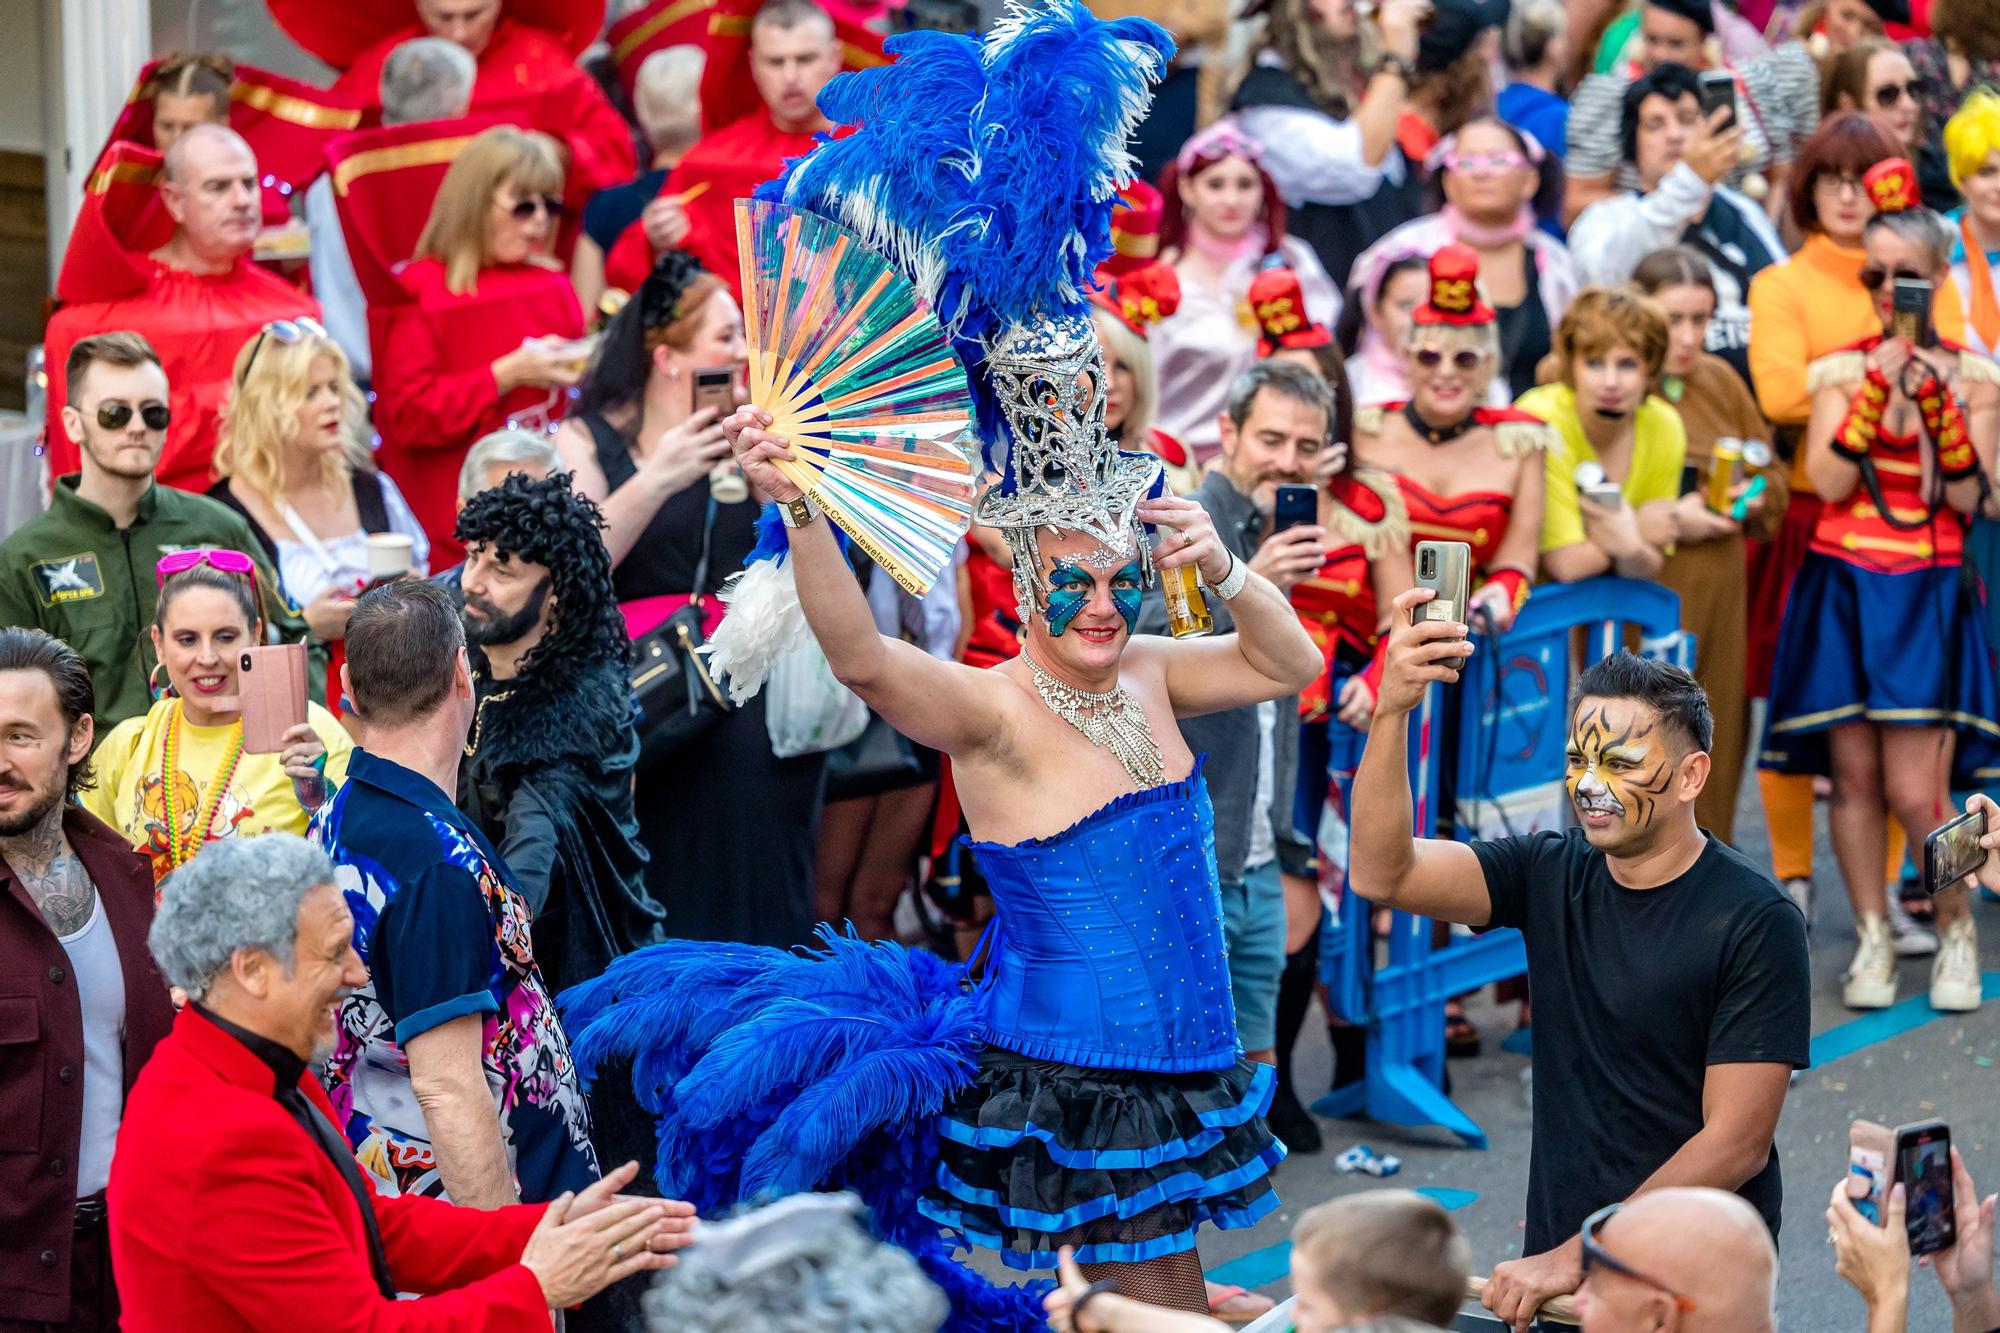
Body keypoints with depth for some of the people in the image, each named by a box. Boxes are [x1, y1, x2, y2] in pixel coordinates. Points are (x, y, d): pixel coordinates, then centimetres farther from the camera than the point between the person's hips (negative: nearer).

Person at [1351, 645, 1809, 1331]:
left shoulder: (1756, 922, -13)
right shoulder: (1552, 875, 3)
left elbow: (1736, 1144, -17)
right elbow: (1382, 874, -11)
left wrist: (1576, 1258, -18)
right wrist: (1391, 711, -24)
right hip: (1555, 1275, 5)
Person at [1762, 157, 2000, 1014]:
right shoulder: (1843, 369, 5)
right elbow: (1827, 480, -9)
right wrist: (1878, 387, -14)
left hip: (1926, 597, -2)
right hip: (1843, 590, 2)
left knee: (1914, 792, -8)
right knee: (1853, 777, 2)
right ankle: (1873, 939, 14)